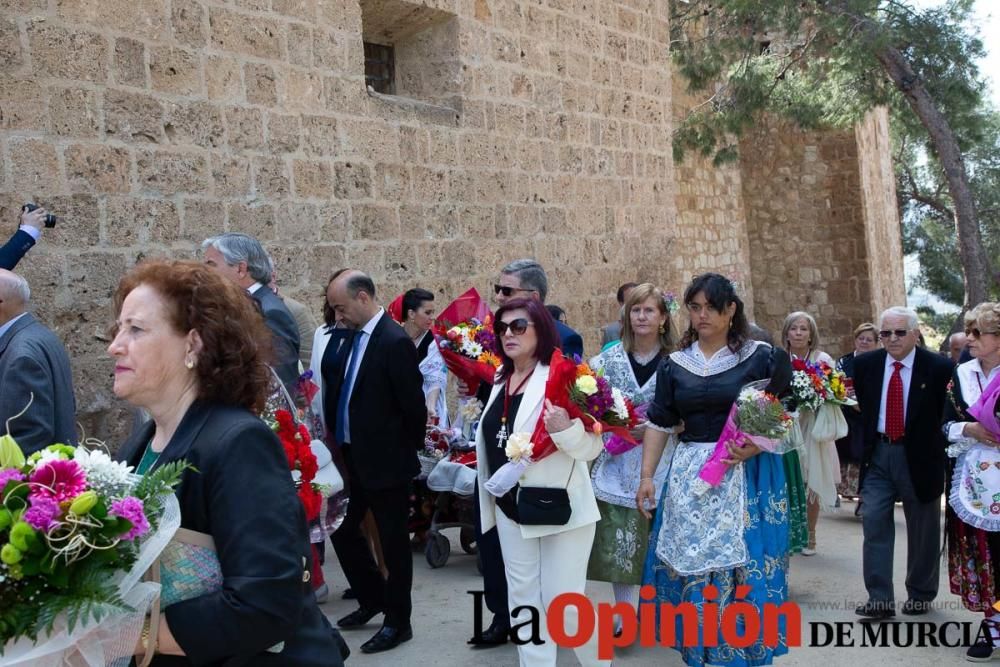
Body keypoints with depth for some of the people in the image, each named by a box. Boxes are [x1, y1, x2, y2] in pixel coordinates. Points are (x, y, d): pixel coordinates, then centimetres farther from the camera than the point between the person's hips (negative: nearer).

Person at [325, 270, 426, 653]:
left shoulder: (394, 341, -19)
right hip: (355, 458, 9)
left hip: (385, 461, -9)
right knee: (343, 530, 17)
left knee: (392, 541, 5)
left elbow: (413, 405, -16)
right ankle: (373, 599, 37)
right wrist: (342, 441, 9)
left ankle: (398, 621, 21)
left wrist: (409, 450, -5)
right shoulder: (355, 336, 7)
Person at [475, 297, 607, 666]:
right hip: (512, 510, 7)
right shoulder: (500, 380, 6)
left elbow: (593, 446, -19)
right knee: (524, 603, 13)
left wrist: (565, 430, -35)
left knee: (563, 603, 0)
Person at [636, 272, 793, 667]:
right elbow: (658, 424, 7)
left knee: (743, 564, 1)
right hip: (690, 476, 3)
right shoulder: (675, 364, 6)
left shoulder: (760, 357, -3)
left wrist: (756, 447, -18)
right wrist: (646, 476, 2)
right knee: (690, 563, 7)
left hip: (747, 475, -3)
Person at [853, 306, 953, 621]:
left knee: (922, 530, 13)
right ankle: (880, 600, 3)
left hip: (919, 456, -2)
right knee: (874, 524, -3)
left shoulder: (939, 367, -11)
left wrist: (939, 451, -11)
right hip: (878, 453, 2)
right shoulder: (865, 364, -1)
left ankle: (920, 594, 31)